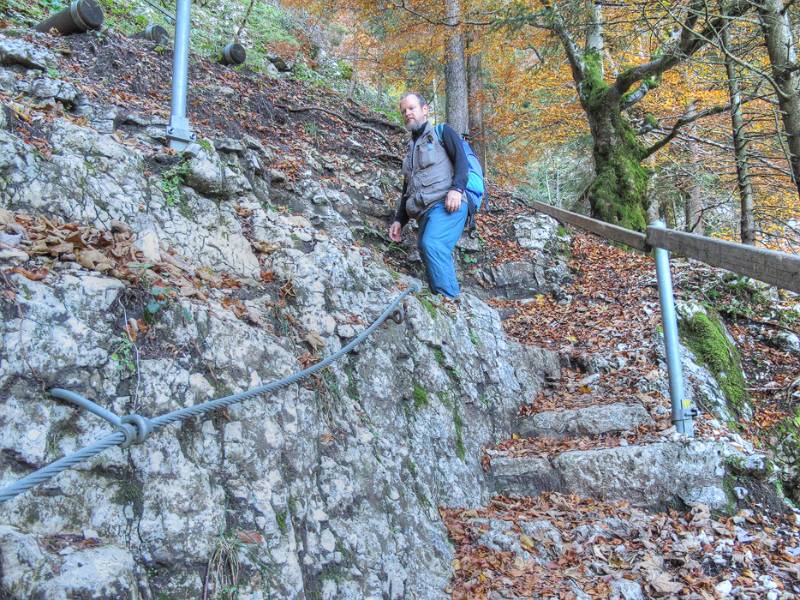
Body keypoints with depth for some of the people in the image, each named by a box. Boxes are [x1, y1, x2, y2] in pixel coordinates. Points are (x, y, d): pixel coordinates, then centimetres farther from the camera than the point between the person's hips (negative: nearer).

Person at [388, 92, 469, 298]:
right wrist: (399, 220, 22)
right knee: (429, 251, -8)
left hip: (446, 203, -7)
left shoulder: (442, 132, 14)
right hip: (424, 212, 7)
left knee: (431, 244, -30)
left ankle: (451, 301, -33)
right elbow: (407, 188, 32)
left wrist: (457, 188, -19)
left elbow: (462, 160, -2)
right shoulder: (411, 147, 32)